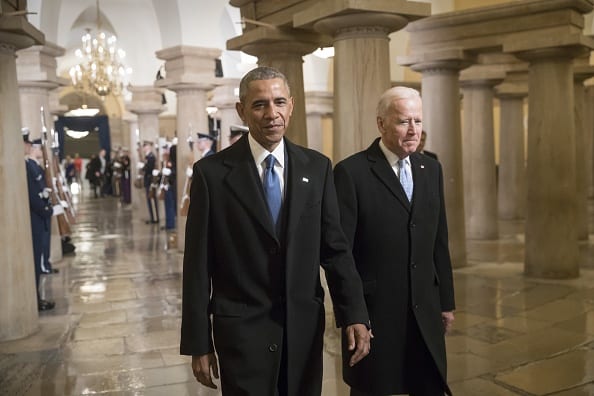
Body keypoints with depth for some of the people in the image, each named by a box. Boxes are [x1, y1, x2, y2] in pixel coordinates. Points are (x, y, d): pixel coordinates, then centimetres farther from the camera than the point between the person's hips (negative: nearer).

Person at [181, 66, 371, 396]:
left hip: (305, 326, 3)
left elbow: (334, 248, 3)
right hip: (242, 330, -2)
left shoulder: (317, 168, 2)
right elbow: (198, 265, -5)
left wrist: (354, 315, -6)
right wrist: (198, 343, -4)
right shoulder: (211, 172, -6)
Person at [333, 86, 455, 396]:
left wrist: (446, 301, 12)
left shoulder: (431, 169, 7)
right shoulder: (351, 172, -11)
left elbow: (439, 242, 11)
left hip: (425, 311, 5)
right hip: (373, 312, -5)